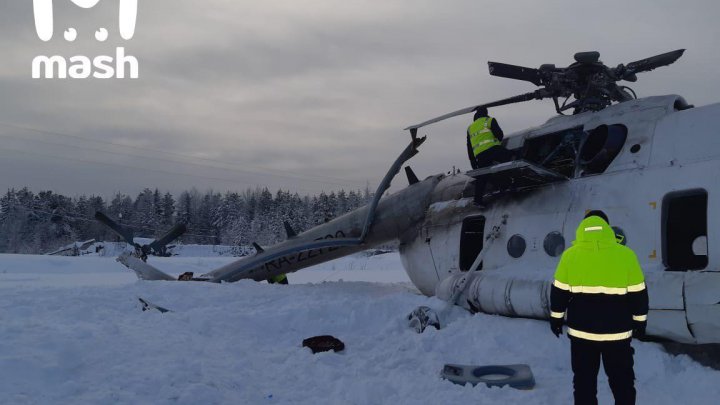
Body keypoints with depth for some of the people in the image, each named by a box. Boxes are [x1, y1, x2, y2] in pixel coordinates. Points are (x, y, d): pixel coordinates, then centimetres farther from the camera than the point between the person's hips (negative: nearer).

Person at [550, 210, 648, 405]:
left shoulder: (570, 255, -6)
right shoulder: (626, 255, -7)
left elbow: (559, 292, 0)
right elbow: (638, 294, -1)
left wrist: (556, 318, 13)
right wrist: (640, 321, 11)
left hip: (581, 331, 1)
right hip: (617, 332, 0)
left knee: (584, 381, 12)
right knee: (622, 381, 13)